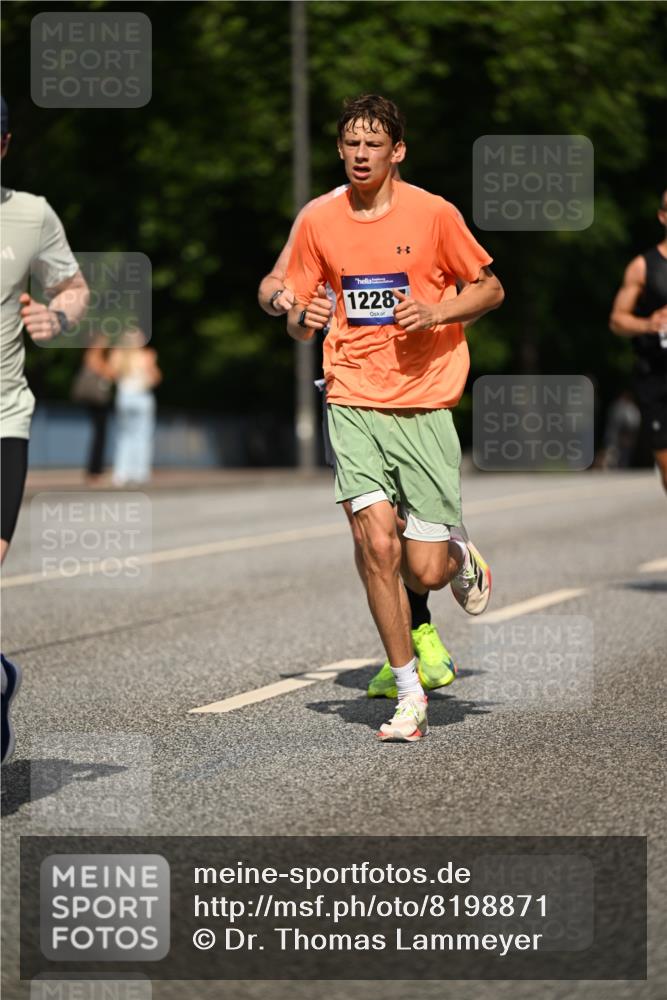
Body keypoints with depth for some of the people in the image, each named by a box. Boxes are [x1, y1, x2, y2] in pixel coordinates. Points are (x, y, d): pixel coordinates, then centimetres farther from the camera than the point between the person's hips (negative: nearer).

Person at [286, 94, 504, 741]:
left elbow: (490, 289, 6)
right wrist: (303, 318, -10)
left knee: (426, 572, -4)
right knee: (377, 543, -14)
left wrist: (437, 312, -12)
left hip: (424, 404, -1)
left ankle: (460, 554, 35)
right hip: (353, 402, 2)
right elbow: (296, 322, 14)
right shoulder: (318, 222, 5)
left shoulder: (433, 214, -2)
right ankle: (409, 695, -1)